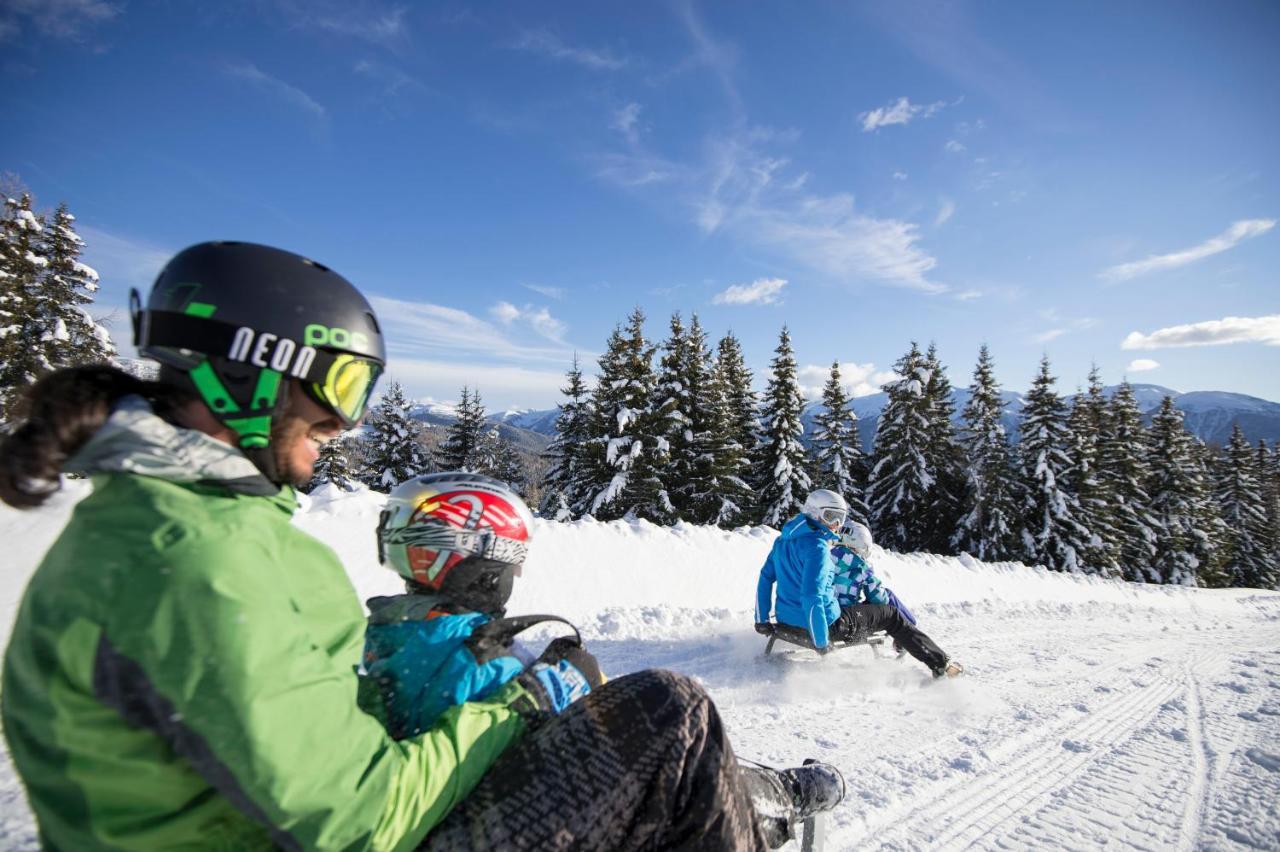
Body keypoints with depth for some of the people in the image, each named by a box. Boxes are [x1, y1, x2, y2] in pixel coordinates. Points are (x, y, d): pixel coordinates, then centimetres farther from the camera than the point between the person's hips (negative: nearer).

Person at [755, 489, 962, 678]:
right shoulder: (818, 546, -22)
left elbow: (765, 577, 7)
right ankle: (940, 665, 20)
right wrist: (821, 642, -22)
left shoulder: (783, 539, 5)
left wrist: (762, 620, 10)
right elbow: (812, 596, -29)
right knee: (890, 614, 11)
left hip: (786, 618, 8)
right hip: (828, 623, -8)